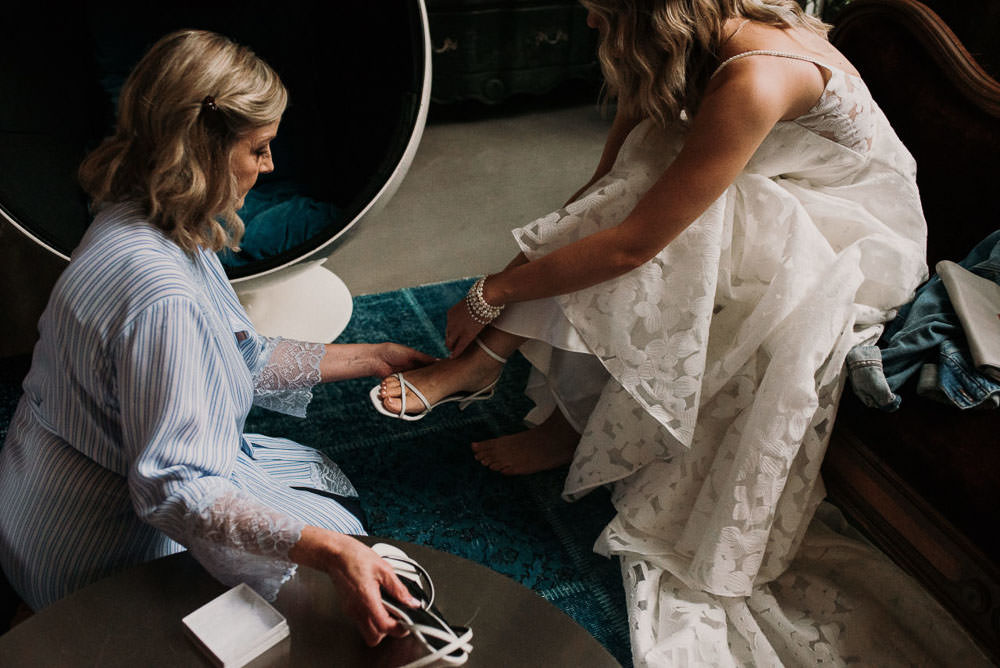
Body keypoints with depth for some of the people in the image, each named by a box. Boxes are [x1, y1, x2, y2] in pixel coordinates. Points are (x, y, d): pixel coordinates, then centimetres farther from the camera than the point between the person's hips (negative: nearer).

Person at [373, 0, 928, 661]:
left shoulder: (752, 81, -33)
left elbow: (632, 243, -34)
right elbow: (611, 180, -3)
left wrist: (494, 291, -26)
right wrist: (531, 258, -8)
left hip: (853, 248, -7)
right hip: (761, 210, 7)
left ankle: (574, 425, -13)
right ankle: (481, 361, -16)